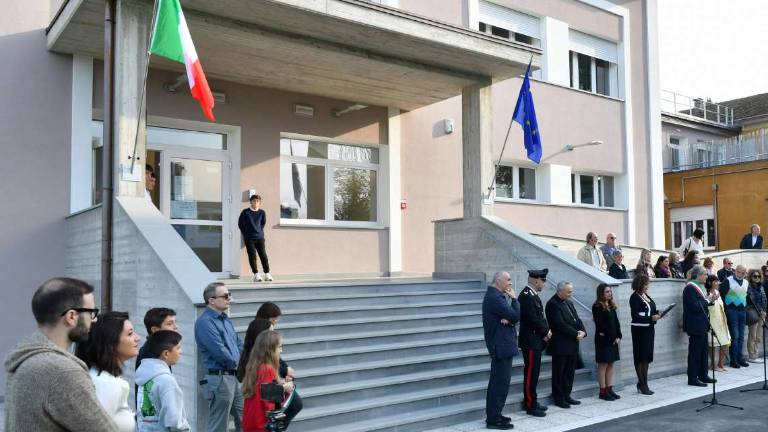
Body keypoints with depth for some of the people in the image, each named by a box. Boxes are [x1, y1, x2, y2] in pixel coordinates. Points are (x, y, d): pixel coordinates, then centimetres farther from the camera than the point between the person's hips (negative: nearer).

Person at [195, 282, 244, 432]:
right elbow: (219, 351, -21)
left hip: (235, 377, 9)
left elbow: (239, 344, 18)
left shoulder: (225, 319, 14)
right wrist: (237, 364, -5)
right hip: (219, 379, -9)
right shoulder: (205, 322, -15)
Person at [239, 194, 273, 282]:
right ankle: (256, 275, 1)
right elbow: (240, 224, 4)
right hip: (249, 239, -2)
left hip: (260, 238, 2)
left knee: (263, 255, -1)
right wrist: (246, 233, 8)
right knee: (252, 256, -3)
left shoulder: (262, 212, 3)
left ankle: (267, 274, 5)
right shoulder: (245, 212, -2)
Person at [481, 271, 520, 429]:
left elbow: (512, 316, 12)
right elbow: (516, 316, -20)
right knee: (501, 383, -6)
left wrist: (508, 319, -11)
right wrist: (514, 299, -8)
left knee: (497, 382, 16)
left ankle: (493, 415, 24)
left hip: (500, 345, 11)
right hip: (501, 345, -11)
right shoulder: (495, 297, -20)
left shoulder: (495, 295, 13)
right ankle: (493, 419, 0)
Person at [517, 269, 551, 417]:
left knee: (534, 373, 15)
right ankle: (530, 406, 3)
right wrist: (545, 332, -9)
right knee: (530, 373, -3)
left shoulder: (533, 295, 14)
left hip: (536, 340, 10)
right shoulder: (526, 296, -18)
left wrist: (546, 331, 1)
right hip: (530, 341, -10)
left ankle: (531, 401, 23)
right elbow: (533, 319, -23)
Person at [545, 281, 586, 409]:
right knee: (559, 373, 2)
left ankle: (566, 396, 22)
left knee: (569, 372, 13)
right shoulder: (553, 304, -14)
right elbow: (560, 324, -20)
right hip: (560, 345, -8)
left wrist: (583, 331, -5)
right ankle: (558, 398, 10)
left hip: (572, 344, 8)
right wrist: (575, 334, -16)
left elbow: (577, 319, 14)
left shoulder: (568, 303, 15)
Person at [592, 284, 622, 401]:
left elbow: (616, 322, 11)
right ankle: (603, 391, 3)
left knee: (610, 365, 10)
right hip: (603, 340, -7)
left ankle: (609, 389, 15)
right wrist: (611, 337, -14)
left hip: (613, 339, 7)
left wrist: (618, 336, -1)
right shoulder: (597, 307, -10)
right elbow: (600, 324, -14)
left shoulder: (611, 306, 13)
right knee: (603, 365, -2)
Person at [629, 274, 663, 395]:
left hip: (649, 329, 8)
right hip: (639, 330, -8)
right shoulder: (635, 297, -12)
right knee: (641, 357, 0)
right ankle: (642, 384, 7)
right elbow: (635, 315, -19)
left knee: (647, 357, 11)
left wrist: (657, 313, 0)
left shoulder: (645, 295, 11)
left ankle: (643, 383, 19)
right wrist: (651, 318, -23)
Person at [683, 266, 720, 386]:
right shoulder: (690, 288, -18)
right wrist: (708, 300, -15)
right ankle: (693, 379, 2)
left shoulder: (700, 286, 15)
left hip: (702, 325, 10)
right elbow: (694, 306, -25)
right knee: (695, 352, -4)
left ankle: (703, 376, 26)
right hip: (695, 325, -10)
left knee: (703, 351, 16)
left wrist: (711, 299, 3)